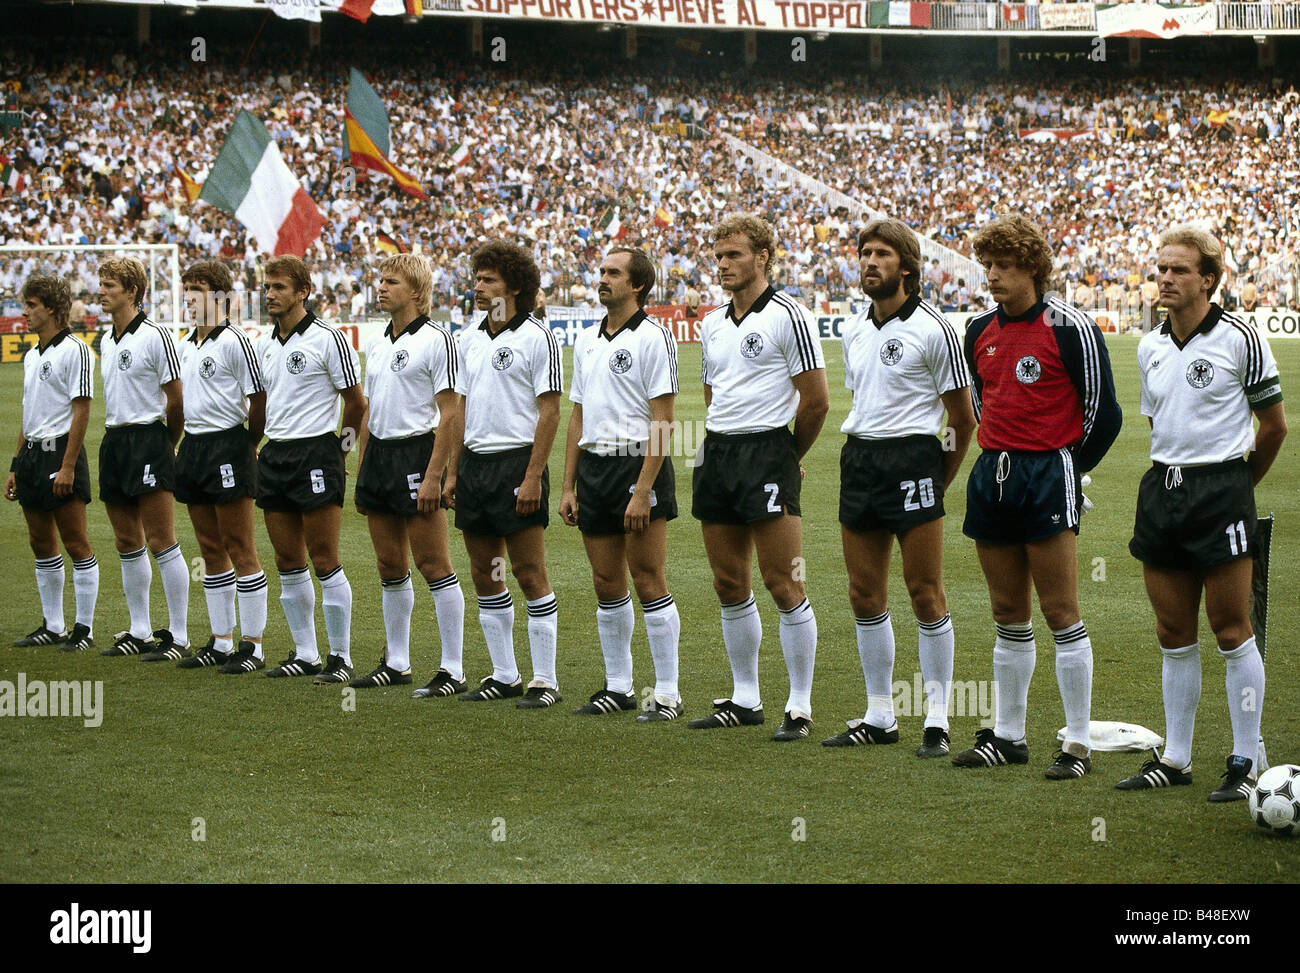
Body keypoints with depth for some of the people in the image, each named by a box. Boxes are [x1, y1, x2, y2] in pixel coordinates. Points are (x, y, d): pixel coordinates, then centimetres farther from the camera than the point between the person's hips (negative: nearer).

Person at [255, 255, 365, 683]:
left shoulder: (328, 338, -8)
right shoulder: (265, 345, 13)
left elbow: (355, 402, -4)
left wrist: (342, 448, 1)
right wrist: (262, 445, 17)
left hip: (316, 453, -7)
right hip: (274, 454, 7)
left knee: (324, 561, -7)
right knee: (288, 562, 8)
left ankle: (340, 658, -1)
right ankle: (305, 654, 17)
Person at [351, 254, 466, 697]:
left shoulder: (436, 339, -9)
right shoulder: (377, 345, 14)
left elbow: (449, 414, -13)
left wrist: (433, 475, -18)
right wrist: (362, 472, 15)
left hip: (417, 452, -8)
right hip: (378, 452, 8)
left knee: (433, 565, -6)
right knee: (390, 565, 11)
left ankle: (452, 669, -4)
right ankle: (396, 663, 19)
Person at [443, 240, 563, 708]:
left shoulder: (536, 337, -8)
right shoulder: (470, 339, 13)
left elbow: (549, 410, -11)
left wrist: (533, 476, -17)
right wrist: (452, 470, 13)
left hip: (518, 462, -7)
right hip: (475, 464, 7)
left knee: (530, 575, -5)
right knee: (484, 574, 9)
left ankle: (545, 680, -1)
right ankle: (504, 675, 18)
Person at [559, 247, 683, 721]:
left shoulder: (653, 337, -8)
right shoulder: (587, 340, 15)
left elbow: (662, 422, -13)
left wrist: (643, 491, -19)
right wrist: (569, 486, 13)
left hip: (639, 465, -7)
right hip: (594, 468, 7)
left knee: (649, 582, -6)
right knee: (607, 584, 10)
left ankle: (667, 692, 0)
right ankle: (617, 686, 19)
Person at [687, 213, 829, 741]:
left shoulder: (787, 316, -8)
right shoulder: (712, 324, 15)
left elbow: (816, 400, -8)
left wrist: (785, 455, 3)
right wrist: (721, 449, 17)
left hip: (768, 449, -7)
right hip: (717, 453, 7)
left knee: (783, 585, -8)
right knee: (729, 584, 10)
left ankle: (800, 706, -3)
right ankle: (745, 698, 19)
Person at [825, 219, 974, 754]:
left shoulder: (932, 328, -7)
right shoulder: (854, 330, 13)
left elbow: (962, 416, -3)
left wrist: (938, 480, 1)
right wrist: (864, 454, 17)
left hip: (913, 458, -7)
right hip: (858, 458, 7)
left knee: (925, 594, -4)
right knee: (865, 594, 7)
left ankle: (937, 719, 2)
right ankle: (879, 716, 16)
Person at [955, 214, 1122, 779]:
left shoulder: (1071, 329, -9)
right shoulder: (980, 331, 10)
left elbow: (1103, 414, -4)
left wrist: (1065, 466, 5)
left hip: (1049, 476, -6)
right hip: (992, 476, 6)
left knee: (1061, 614, -6)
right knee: (1008, 615, 11)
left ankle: (1077, 743, -2)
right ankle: (1008, 735, 18)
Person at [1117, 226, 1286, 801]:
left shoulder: (1240, 339, -7)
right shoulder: (1150, 347, 11)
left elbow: (1274, 425, 0)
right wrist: (1167, 483, 16)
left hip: (1221, 489, -6)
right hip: (1162, 489, 6)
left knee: (1232, 632, -3)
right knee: (1173, 634, 9)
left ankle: (1246, 763, 3)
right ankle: (1175, 759, 17)